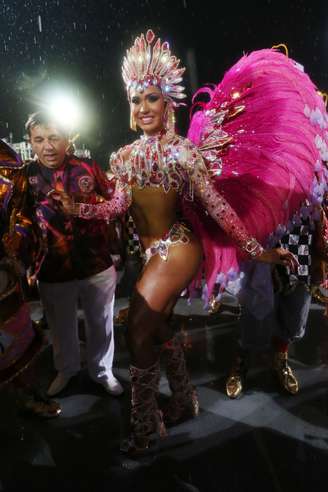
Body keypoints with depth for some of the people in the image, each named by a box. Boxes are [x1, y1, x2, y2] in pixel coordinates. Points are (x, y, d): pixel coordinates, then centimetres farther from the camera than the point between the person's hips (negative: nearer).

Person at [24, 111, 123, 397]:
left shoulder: (88, 167, -4)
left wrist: (82, 206, -7)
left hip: (98, 266, 0)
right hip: (53, 271, 1)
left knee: (101, 324, 18)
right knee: (62, 328, 22)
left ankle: (102, 371, 45)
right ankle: (66, 370, 52)